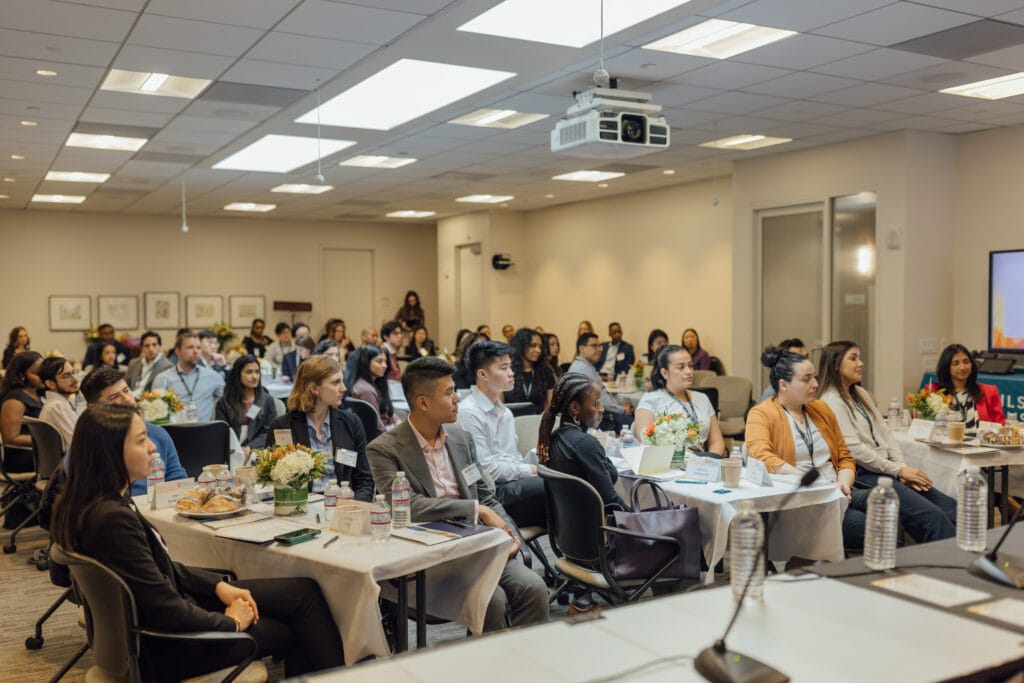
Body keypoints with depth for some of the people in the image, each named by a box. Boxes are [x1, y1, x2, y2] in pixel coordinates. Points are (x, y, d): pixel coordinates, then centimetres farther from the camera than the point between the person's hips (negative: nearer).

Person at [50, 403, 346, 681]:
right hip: (165, 645, -8)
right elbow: (170, 613, -26)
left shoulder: (91, 502, 0)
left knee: (303, 591, 6)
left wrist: (219, 585, 2)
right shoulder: (113, 519, -31)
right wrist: (231, 622, -10)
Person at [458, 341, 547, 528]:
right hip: (491, 492, -8)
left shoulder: (505, 412, 20)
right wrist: (531, 470, -7)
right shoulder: (468, 413, -9)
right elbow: (486, 468, -13)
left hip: (514, 484, 9)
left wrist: (536, 471, 0)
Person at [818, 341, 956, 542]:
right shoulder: (831, 402, -11)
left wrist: (903, 467, -1)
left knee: (949, 507, -5)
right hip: (862, 475, -9)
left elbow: (885, 432, 14)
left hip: (885, 469, 9)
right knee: (931, 516, -20)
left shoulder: (861, 394, 17)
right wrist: (898, 470, -12)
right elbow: (854, 449, -17)